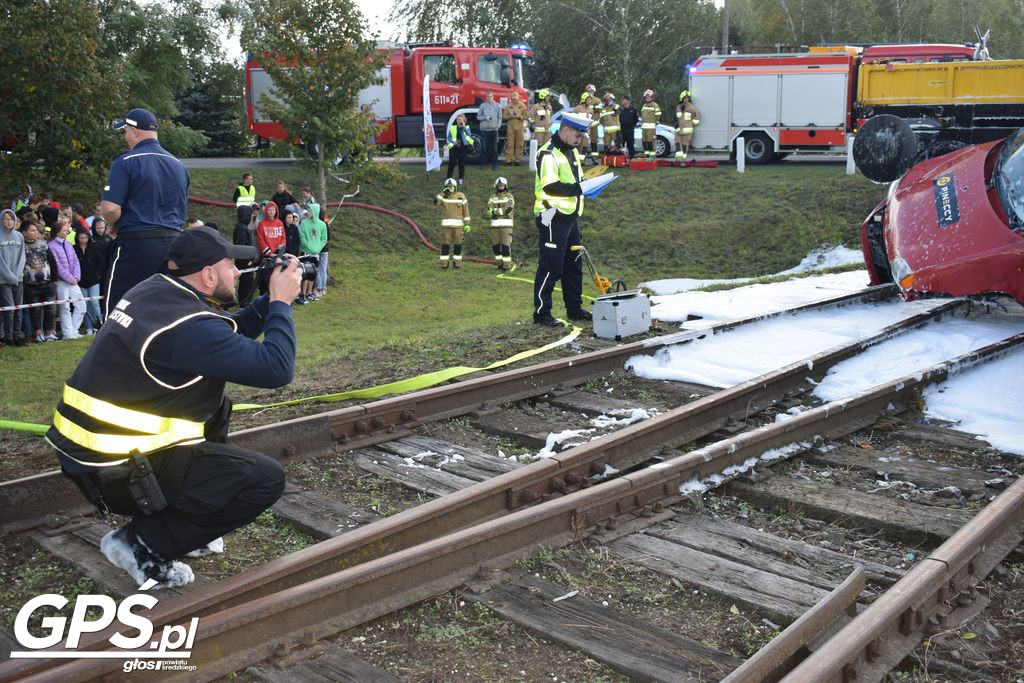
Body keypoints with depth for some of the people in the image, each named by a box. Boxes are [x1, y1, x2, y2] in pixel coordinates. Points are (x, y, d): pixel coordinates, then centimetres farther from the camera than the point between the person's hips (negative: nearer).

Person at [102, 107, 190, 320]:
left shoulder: (126, 161, -8)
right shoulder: (179, 166, 11)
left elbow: (111, 208, -15)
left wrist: (113, 227, 4)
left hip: (135, 243, -6)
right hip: (172, 244, 6)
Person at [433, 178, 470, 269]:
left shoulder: (461, 196, 1)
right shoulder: (442, 195, 4)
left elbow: (465, 211, 2)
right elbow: (435, 202, -16)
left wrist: (467, 224, -3)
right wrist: (443, 192, -16)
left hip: (458, 224, 0)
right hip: (446, 223, 0)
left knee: (457, 242, 1)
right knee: (445, 243, -1)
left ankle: (457, 262, 12)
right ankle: (444, 262, 7)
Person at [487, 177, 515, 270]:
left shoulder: (509, 196, 3)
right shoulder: (493, 198, 12)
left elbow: (508, 210, -10)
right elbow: (489, 211, -2)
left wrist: (496, 211, -8)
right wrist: (503, 210, -13)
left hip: (506, 225, -4)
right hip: (495, 225, 4)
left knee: (506, 245, -9)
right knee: (495, 245, 5)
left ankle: (507, 265, -5)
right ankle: (500, 263, 15)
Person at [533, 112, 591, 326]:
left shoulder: (572, 152, 17)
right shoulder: (548, 154, -14)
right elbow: (550, 187, -25)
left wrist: (586, 183, 12)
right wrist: (579, 188, -27)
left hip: (571, 216, 10)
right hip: (553, 218, -9)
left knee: (574, 266, 14)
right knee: (550, 267, -6)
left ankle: (575, 309, 24)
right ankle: (541, 313, 1)